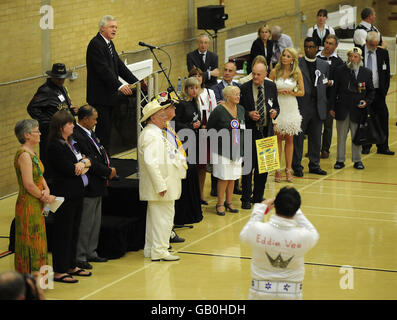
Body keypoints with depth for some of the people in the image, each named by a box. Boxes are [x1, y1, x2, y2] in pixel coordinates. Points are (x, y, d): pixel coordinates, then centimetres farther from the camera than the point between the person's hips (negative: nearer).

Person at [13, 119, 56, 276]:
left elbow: (40, 176, 13)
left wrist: (46, 189, -6)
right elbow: (29, 185, -23)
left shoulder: (31, 153, 12)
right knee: (31, 244, -4)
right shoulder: (24, 155, -19)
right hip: (28, 205, -10)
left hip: (36, 206, 10)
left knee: (37, 243, 15)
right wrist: (44, 197, -11)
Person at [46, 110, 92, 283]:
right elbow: (69, 170, -21)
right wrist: (83, 165, -5)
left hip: (76, 193, 9)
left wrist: (83, 163, -12)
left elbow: (88, 161, 11)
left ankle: (71, 265, 25)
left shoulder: (72, 143, 13)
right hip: (64, 195, -9)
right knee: (63, 231, -4)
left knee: (74, 230, 15)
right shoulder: (55, 146, -14)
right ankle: (59, 271, 2)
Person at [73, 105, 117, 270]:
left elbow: (101, 154, 19)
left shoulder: (89, 133, 12)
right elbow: (89, 161, -22)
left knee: (95, 221, 17)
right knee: (86, 222, -4)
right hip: (88, 187, -10)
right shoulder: (77, 136, -20)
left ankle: (91, 252, 26)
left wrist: (108, 171, 5)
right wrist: (108, 172, -13)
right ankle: (80, 257, 2)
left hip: (97, 184, 10)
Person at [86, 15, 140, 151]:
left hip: (109, 96, 9)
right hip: (99, 97, -9)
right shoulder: (96, 44, -15)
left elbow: (119, 65, 16)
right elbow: (104, 70, -23)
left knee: (107, 130, 11)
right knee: (102, 130, -8)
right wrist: (119, 86, -30)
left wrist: (135, 81, 6)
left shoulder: (109, 44, 16)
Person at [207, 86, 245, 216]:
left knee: (232, 177, 10)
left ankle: (229, 202, 21)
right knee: (224, 177, -5)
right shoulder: (219, 111, -11)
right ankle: (220, 204, 6)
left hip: (237, 149, 6)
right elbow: (209, 129, -5)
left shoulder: (241, 109, 8)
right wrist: (219, 139, -7)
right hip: (222, 150, -6)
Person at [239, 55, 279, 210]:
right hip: (250, 132, -4)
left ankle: (258, 196, 22)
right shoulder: (244, 88, -6)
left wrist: (275, 111, -8)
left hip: (266, 132, 4)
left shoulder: (271, 87, 5)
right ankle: (246, 198, 4)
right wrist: (249, 114, -18)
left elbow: (276, 105, 14)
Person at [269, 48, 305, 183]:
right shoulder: (275, 72, 1)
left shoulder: (297, 73, 2)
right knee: (278, 139, 1)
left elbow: (302, 92, 5)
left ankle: (288, 169, 11)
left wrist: (290, 93, -12)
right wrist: (278, 92, -14)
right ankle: (277, 169, 4)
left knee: (289, 139, 5)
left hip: (291, 108, 1)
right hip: (277, 107, -1)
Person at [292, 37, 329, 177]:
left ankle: (314, 165, 19)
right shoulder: (297, 64, -2)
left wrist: (324, 106, 9)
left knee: (316, 138, 9)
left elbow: (326, 86, 15)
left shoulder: (324, 65, 11)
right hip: (301, 106, -3)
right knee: (298, 137, 1)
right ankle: (297, 166, 9)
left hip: (318, 107, 3)